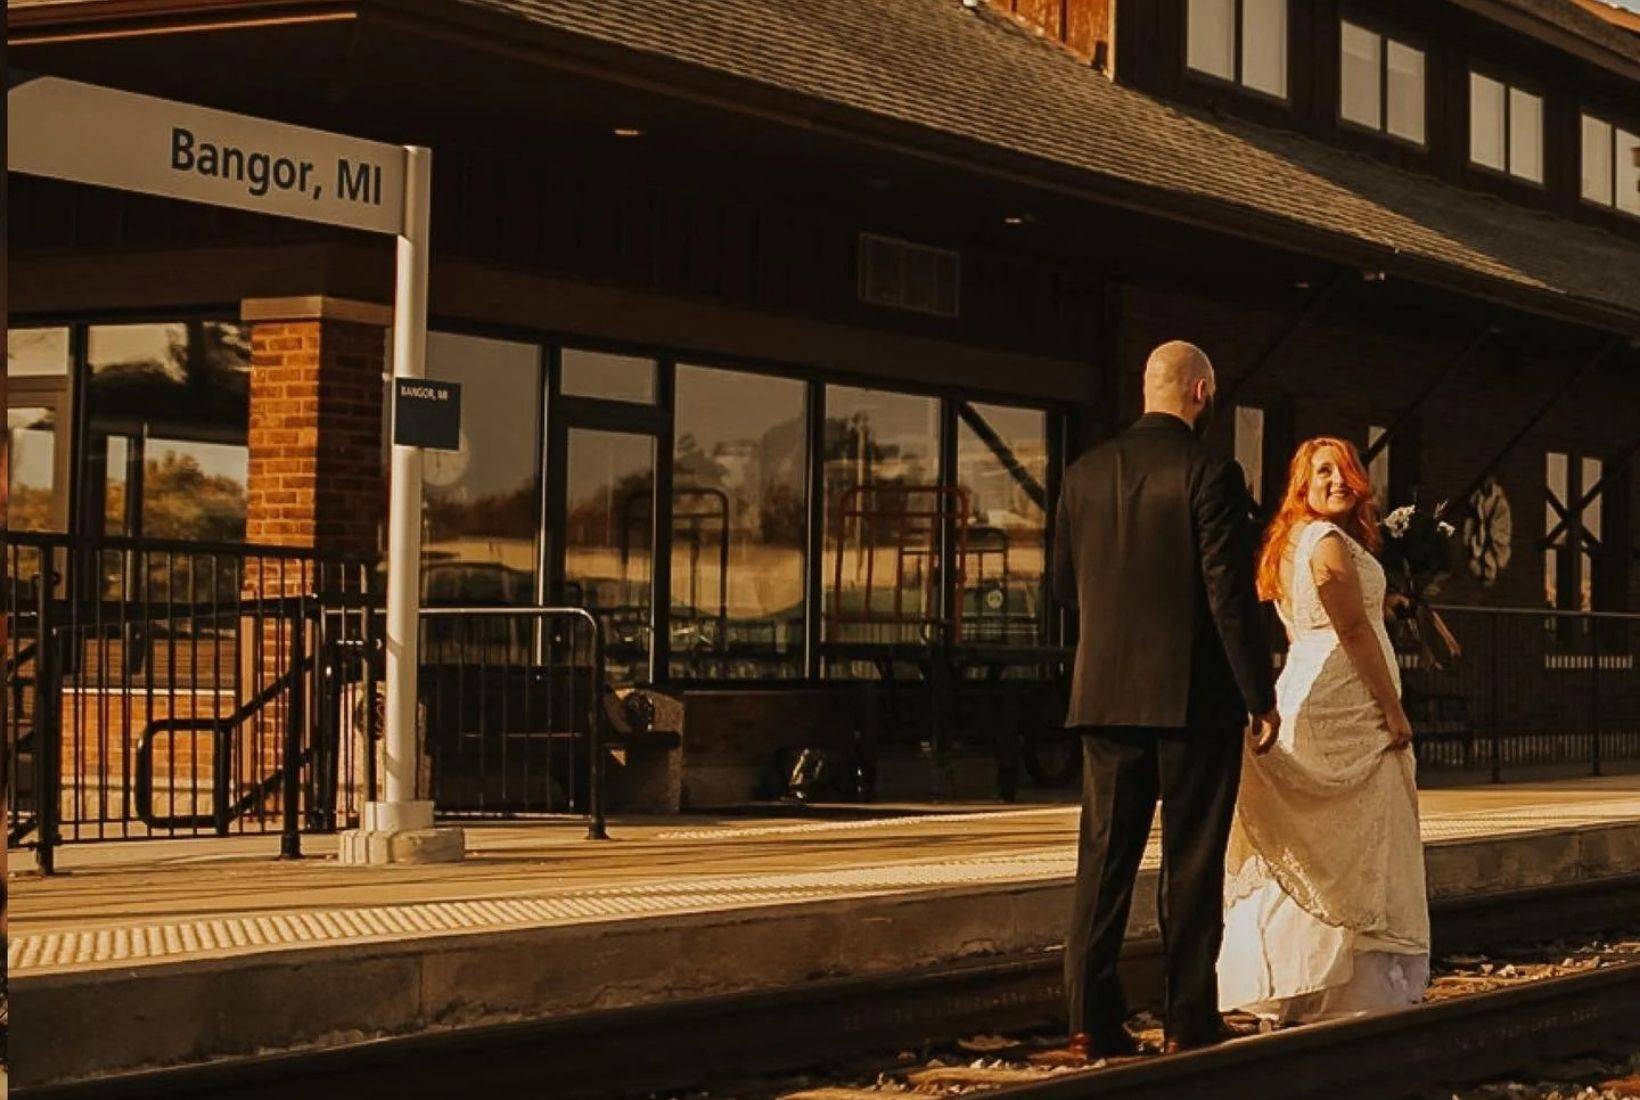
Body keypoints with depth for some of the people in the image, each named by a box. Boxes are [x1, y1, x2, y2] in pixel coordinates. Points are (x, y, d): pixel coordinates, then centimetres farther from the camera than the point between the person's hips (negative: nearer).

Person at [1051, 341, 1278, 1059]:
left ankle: (1092, 1019, 3)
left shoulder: (1086, 473, 5)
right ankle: (1188, 1019, 6)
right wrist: (1261, 696, -7)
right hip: (1195, 696, -4)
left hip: (1105, 694, 4)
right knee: (1192, 864, 4)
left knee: (1105, 856, 6)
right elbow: (1232, 596, -13)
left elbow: (1064, 582, 12)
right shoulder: (1209, 474, -11)